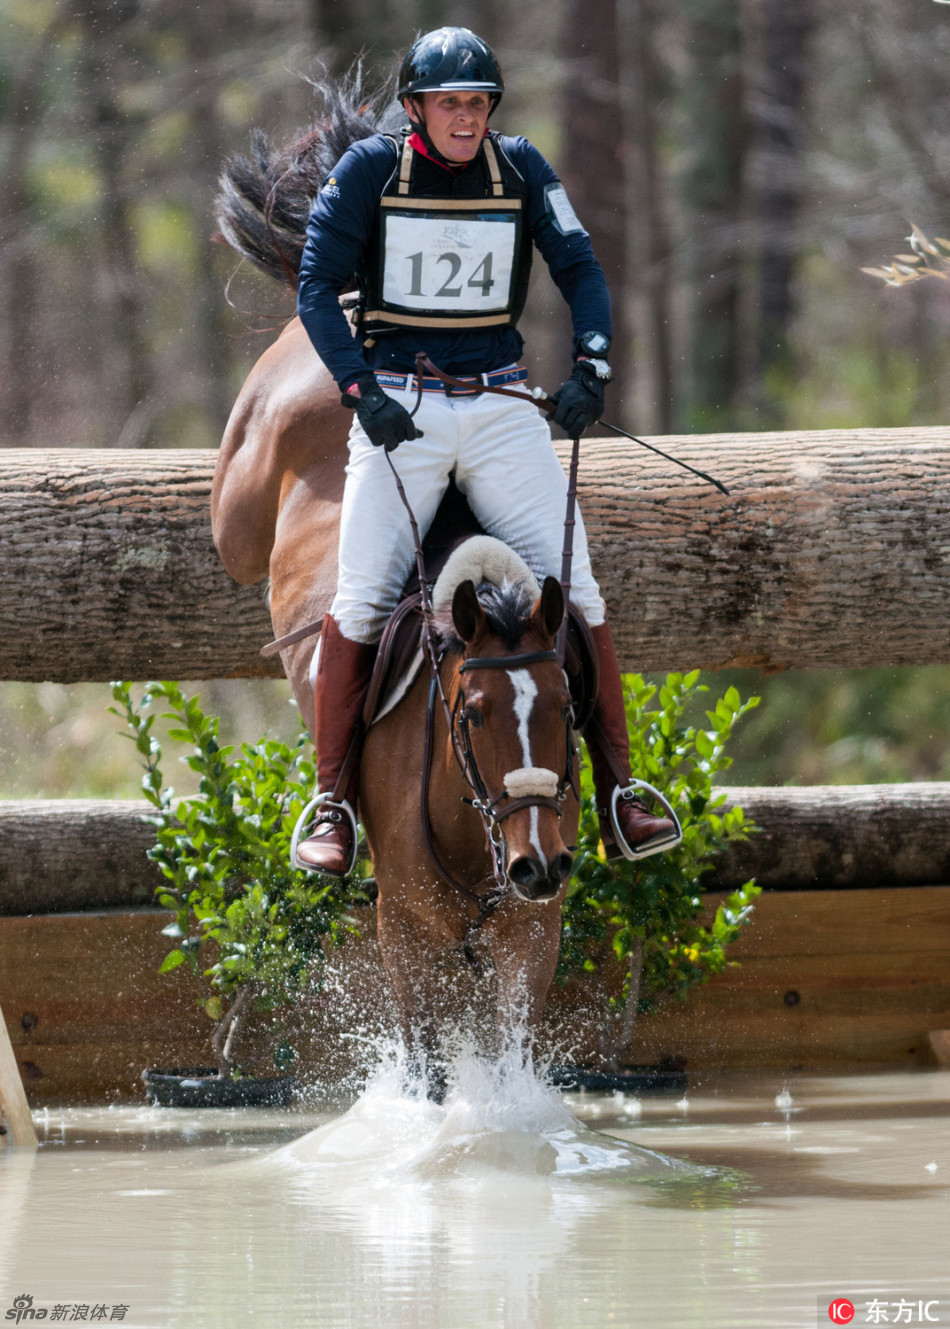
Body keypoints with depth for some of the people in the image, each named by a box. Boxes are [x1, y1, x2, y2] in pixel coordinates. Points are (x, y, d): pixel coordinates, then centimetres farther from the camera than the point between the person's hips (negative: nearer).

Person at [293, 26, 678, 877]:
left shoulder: (521, 168, 5)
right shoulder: (371, 169, -2)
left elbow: (580, 267, 6)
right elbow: (317, 286, -2)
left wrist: (591, 364, -11)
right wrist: (360, 388, -14)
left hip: (500, 405, 2)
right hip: (398, 406, -2)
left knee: (576, 589, -6)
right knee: (361, 601, -14)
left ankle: (618, 794, -1)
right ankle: (332, 803, -6)